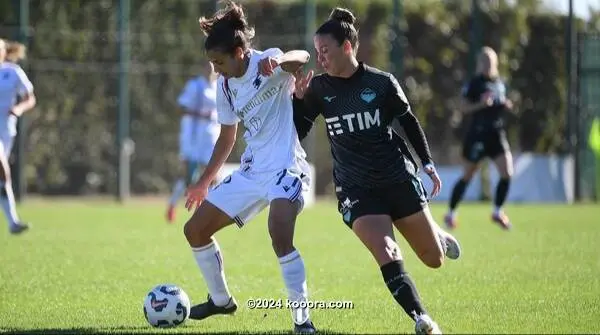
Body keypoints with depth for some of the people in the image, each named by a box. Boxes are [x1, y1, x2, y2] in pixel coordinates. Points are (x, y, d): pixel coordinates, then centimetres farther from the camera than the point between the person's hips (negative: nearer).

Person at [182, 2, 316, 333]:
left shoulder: (267, 63, -13)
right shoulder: (225, 85, 8)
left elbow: (301, 57, -37)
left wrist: (279, 60, -59)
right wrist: (204, 182, 24)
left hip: (285, 168, -8)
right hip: (251, 171, 8)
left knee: (280, 236, -33)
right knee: (194, 230, 10)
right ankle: (221, 300, 30)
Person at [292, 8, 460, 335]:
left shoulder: (382, 83, -8)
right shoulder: (318, 88, -4)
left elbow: (409, 121, 6)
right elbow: (296, 135, -1)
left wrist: (428, 163, 8)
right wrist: (298, 98, -16)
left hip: (399, 179, 0)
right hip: (356, 189, 0)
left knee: (434, 259, 9)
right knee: (386, 256, -23)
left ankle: (440, 237, 46)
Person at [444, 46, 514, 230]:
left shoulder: (500, 83, 10)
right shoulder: (475, 83, -9)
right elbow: (464, 107, -10)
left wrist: (506, 105, 3)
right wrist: (480, 104, -26)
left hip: (497, 133, 5)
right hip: (478, 134, -5)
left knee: (507, 173, -6)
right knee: (467, 177, 3)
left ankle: (498, 212, 11)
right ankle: (450, 213, 16)